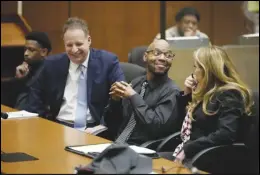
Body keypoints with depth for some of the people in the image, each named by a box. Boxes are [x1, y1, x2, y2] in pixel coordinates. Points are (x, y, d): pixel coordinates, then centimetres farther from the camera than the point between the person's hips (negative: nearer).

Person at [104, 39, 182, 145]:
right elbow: (111, 123, 13)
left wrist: (133, 97, -15)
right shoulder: (135, 83, 10)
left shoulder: (171, 92, -6)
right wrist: (115, 99, -6)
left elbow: (157, 127, -20)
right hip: (116, 144, 6)